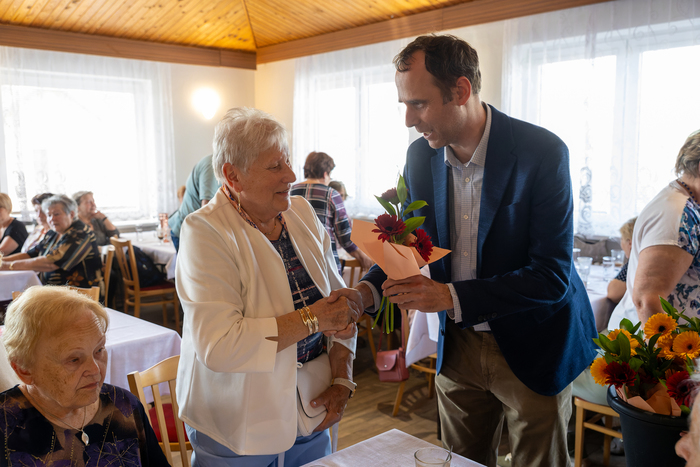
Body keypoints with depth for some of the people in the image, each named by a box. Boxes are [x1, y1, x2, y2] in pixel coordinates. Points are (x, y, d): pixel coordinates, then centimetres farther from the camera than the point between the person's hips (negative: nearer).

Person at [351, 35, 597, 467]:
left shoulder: (543, 153, -21)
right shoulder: (420, 155, -5)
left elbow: (551, 276, -24)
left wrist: (451, 297, -32)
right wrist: (368, 290, -14)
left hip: (533, 346, -4)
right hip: (457, 344, 5)